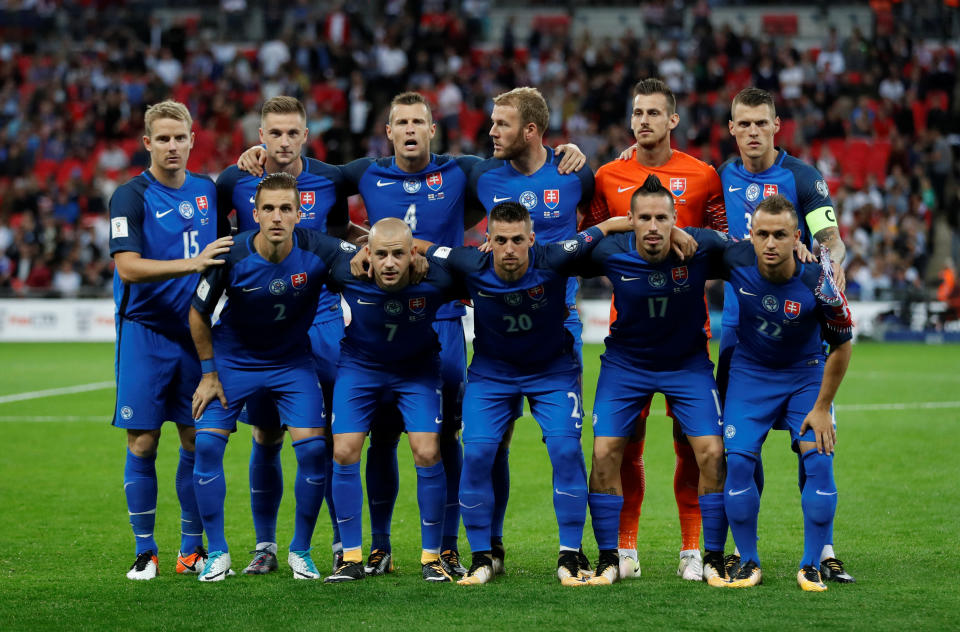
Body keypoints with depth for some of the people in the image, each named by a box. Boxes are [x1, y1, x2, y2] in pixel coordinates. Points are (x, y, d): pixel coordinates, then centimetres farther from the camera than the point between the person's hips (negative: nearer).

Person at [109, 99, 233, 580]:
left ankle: (193, 549, 13)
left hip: (196, 332, 4)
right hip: (146, 333, -4)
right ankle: (145, 552, 6)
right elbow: (128, 267, -18)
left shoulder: (208, 191, 9)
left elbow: (226, 255, 23)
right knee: (142, 444, -2)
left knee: (197, 441, 5)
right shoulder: (131, 197, -7)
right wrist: (191, 264, -26)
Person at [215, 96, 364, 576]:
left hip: (321, 319, 0)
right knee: (266, 438, 5)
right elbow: (215, 235, 13)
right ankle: (265, 546, 16)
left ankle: (344, 544, 7)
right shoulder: (234, 182, -4)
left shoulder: (330, 181, -2)